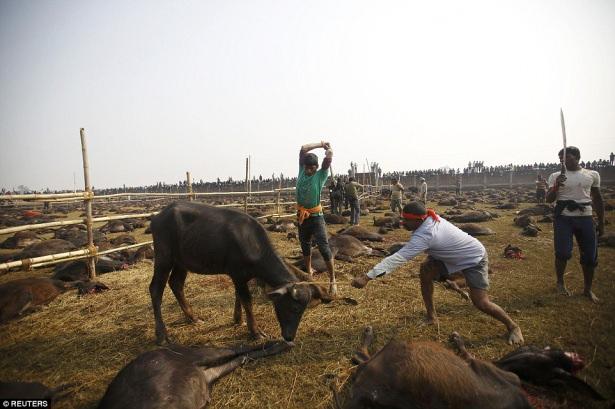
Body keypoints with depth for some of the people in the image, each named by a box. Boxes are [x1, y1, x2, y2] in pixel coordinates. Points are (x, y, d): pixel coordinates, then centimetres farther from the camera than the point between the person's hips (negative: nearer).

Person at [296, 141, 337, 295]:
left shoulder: (321, 175, -7)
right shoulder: (302, 171, 3)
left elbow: (329, 157, -17)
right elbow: (303, 149, 1)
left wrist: (328, 148, -2)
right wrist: (320, 144, 3)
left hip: (316, 217, -5)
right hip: (302, 216, 5)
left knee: (324, 247, -10)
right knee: (305, 247, 19)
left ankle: (332, 281, -3)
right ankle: (309, 272, 39)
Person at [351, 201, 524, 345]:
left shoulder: (424, 235, -38)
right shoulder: (429, 218, -15)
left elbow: (398, 258, -46)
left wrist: (368, 276, -50)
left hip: (474, 259, -8)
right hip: (452, 255, 8)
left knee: (480, 302, -13)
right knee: (426, 269, -12)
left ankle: (513, 326, 18)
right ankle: (431, 318, 3)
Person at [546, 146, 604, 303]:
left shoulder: (592, 175, 7)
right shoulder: (556, 176, 1)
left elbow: (598, 199, 14)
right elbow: (549, 199, -4)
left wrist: (601, 222, 14)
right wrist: (557, 185, -22)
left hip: (585, 218, 2)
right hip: (563, 218, -2)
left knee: (590, 256, 5)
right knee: (563, 253, -7)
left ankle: (587, 289, 24)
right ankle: (560, 283, 18)